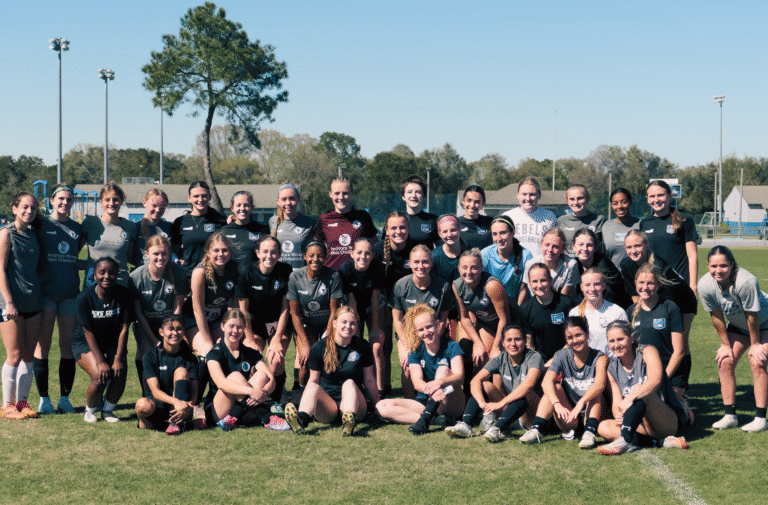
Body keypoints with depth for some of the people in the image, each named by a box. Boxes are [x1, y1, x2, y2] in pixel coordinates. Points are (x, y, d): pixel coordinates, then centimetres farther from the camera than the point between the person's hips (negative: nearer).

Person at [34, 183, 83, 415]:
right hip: (46, 291, -3)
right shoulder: (42, 225, 2)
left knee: (69, 344, 3)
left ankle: (65, 397, 11)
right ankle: (44, 398, 4)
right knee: (43, 344, -2)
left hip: (70, 293, 3)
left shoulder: (77, 228, 12)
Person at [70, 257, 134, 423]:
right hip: (84, 343, -2)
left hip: (112, 343, 3)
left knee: (120, 374, -21)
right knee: (100, 376, -24)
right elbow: (88, 333, -18)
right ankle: (90, 410, 5)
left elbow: (123, 329, -14)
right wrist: (101, 362, -23)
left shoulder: (124, 295, -15)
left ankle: (108, 410, 6)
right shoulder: (85, 297, -20)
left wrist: (118, 359, -20)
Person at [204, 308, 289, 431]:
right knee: (235, 376, -28)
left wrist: (264, 393, -31)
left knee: (261, 376, -17)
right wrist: (251, 391, -41)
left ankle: (233, 419, -32)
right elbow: (220, 383, -26)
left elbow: (271, 379, -6)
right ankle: (267, 419, -37)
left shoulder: (251, 354, 8)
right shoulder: (215, 353, -6)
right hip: (218, 411, -4)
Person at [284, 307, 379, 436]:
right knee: (313, 387, -29)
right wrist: (302, 405, 1)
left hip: (356, 405, 0)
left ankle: (349, 420, -61)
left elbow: (369, 379, 10)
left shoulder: (362, 347, 3)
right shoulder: (319, 348, 2)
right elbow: (313, 381, 8)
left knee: (349, 383, -30)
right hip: (328, 403, 0)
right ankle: (301, 421, -59)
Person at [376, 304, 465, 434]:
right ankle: (435, 419, -30)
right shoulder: (415, 351, 1)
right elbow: (417, 382, -14)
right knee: (382, 407, -18)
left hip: (452, 405, -2)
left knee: (443, 369, -26)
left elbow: (460, 376, -21)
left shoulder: (451, 347, -5)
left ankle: (425, 418, -38)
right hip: (424, 402, 3)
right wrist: (428, 388, -39)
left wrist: (441, 382, -44)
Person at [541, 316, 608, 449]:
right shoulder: (562, 356, -4)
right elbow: (546, 382, -22)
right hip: (568, 416, 2)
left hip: (591, 413, -2)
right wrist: (557, 404, -41)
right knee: (555, 386, -19)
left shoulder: (599, 358, -11)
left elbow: (600, 384, -32)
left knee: (595, 390, -27)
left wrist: (581, 402, -50)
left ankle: (589, 432, -40)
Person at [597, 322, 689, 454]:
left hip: (671, 421, -5)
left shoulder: (647, 352, -7)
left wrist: (629, 399, -40)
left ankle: (625, 441, -47)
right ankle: (661, 442, -28)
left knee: (640, 391, -30)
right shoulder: (612, 369, 9)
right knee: (603, 427, -18)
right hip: (644, 426, 5)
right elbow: (616, 403, 1)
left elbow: (656, 380, -28)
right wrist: (619, 416, -24)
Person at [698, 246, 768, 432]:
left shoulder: (745, 282, -40)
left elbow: (752, 316, -27)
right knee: (725, 361, -6)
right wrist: (725, 345, -4)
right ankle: (730, 415, 3)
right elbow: (717, 317, -10)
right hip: (737, 325, 5)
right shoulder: (705, 285, -25)